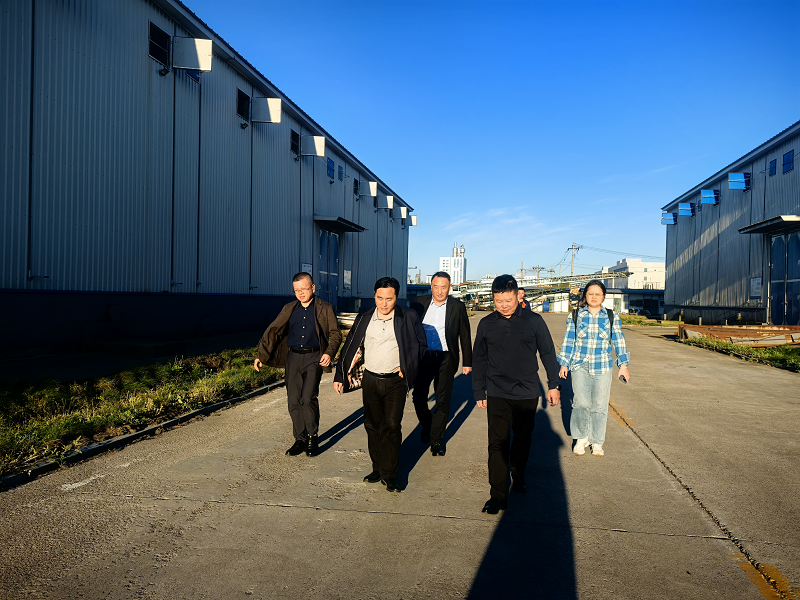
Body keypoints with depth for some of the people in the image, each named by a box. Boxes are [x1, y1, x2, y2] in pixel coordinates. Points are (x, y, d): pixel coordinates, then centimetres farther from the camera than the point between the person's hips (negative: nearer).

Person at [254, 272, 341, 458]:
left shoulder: (325, 309, 4)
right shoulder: (289, 309, 13)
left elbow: (335, 334, 3)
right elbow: (273, 331, 13)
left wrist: (329, 353, -14)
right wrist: (261, 355, 5)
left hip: (314, 358, -4)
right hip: (293, 357, 4)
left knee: (308, 398, -15)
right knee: (294, 401, 4)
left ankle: (313, 437, 5)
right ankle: (300, 440, 18)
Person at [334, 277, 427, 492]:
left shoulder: (408, 317, -4)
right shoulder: (364, 319, 3)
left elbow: (419, 344, 3)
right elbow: (352, 348, 7)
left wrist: (405, 366, -6)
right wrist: (340, 376, 6)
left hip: (395, 382, -3)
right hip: (370, 380, 3)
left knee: (391, 426, -7)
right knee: (372, 425, 10)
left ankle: (389, 474, 4)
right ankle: (378, 468, 24)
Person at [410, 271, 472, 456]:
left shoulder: (457, 307, -2)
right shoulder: (419, 303, 2)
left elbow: (465, 336, 3)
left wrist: (467, 362, 2)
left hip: (445, 359, -1)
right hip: (422, 357, 2)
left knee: (443, 401, 3)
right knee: (418, 396, 6)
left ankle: (436, 440, 16)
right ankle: (426, 426, 34)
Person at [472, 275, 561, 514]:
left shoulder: (534, 321, -3)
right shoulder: (486, 324, 1)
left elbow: (548, 353, 6)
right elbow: (479, 360, 9)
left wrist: (554, 385, 7)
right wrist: (479, 392, 10)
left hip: (527, 394, 0)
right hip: (497, 394, 0)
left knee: (522, 440, 15)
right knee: (498, 444, -1)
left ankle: (518, 475, 39)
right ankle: (498, 494, 6)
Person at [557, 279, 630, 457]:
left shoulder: (611, 317, 7)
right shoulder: (575, 316, 4)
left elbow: (618, 341, 11)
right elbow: (568, 341, 8)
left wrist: (623, 365, 7)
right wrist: (564, 364, 6)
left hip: (602, 367, 1)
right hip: (580, 366, -1)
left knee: (599, 405, 3)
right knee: (581, 403, -12)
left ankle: (597, 442, 20)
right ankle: (581, 438, 10)